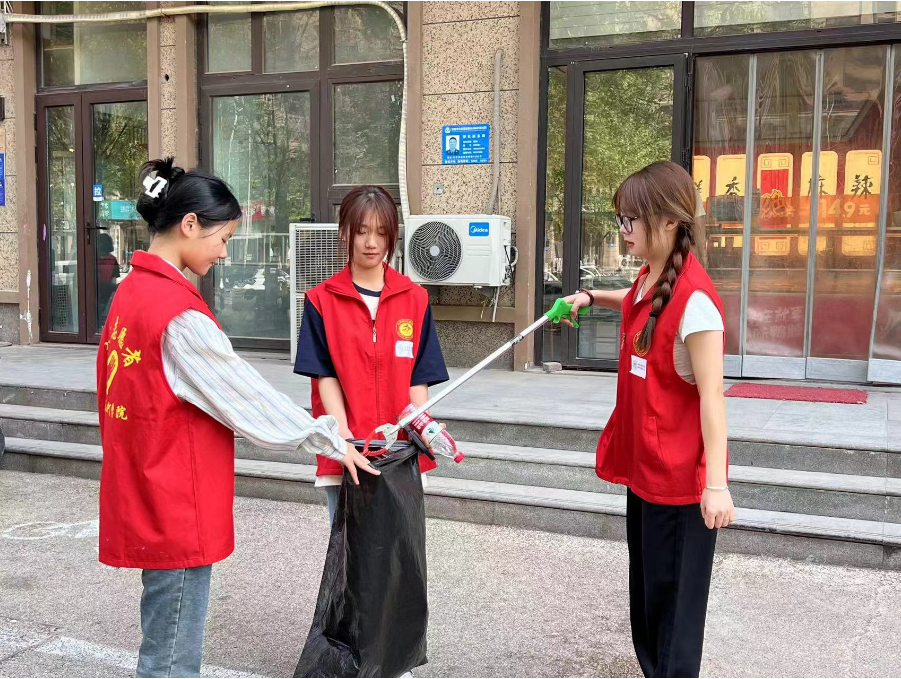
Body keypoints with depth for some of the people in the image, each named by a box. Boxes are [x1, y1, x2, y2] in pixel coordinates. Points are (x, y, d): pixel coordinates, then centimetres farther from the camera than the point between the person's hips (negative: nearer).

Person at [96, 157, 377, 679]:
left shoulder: (132, 292, 8)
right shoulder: (179, 313, -21)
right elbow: (247, 396, -16)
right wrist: (330, 441, -5)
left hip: (146, 495, 10)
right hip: (178, 509, -10)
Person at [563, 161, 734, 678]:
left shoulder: (694, 299, -23)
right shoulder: (650, 279, 4)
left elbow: (711, 396, -22)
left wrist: (716, 484, -21)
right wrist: (592, 298, 18)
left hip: (680, 475, -9)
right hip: (646, 464, 9)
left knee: (673, 593, 6)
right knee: (646, 586, 21)